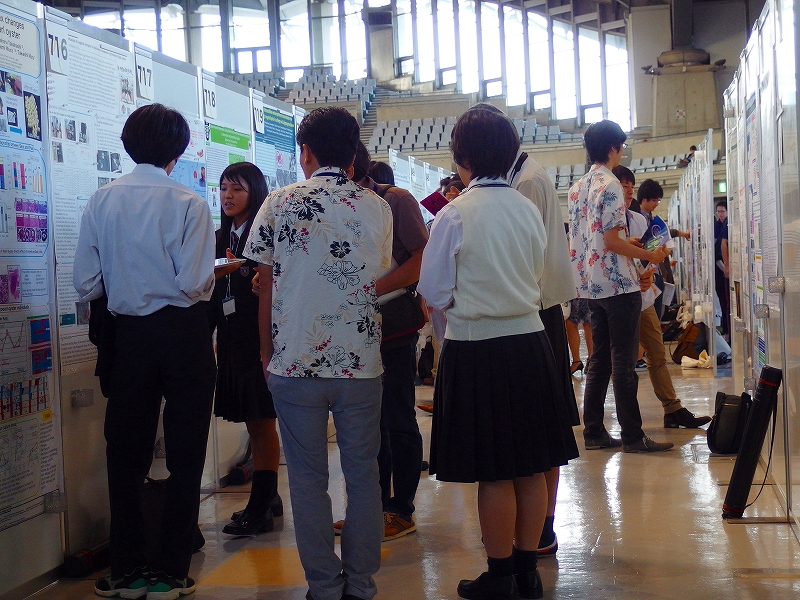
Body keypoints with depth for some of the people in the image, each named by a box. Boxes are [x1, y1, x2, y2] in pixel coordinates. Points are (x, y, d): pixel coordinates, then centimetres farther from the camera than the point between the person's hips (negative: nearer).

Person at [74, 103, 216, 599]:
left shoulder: (101, 202, 0)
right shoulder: (188, 204, -11)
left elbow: (86, 285, -1)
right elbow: (194, 284, -16)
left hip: (130, 335, 3)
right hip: (183, 331, -3)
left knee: (126, 454, 13)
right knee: (185, 456, 8)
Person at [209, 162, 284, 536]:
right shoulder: (221, 238, 15)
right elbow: (215, 294, 17)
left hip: (260, 336, -7)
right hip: (232, 340, 7)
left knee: (262, 423, -3)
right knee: (253, 424, 12)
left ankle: (259, 508, 1)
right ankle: (268, 497, 21)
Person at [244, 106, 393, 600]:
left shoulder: (279, 204, -2)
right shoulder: (377, 208, 2)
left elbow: (266, 286, 2)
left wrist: (267, 348, 12)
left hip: (295, 363, -1)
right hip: (362, 364, 2)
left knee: (309, 481, 8)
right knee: (363, 476, 11)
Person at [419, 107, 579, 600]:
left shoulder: (455, 214, -12)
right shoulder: (529, 210, 2)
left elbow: (436, 292, -6)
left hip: (476, 349, -5)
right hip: (529, 341, 5)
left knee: (494, 474, 4)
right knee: (531, 469, 11)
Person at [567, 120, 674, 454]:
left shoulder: (577, 188, 13)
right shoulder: (609, 185, -12)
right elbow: (612, 241, -18)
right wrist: (650, 256, -5)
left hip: (591, 285, 8)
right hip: (619, 285, -8)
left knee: (600, 359, 12)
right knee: (624, 362, -4)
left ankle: (594, 432, 14)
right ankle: (632, 436, 1)